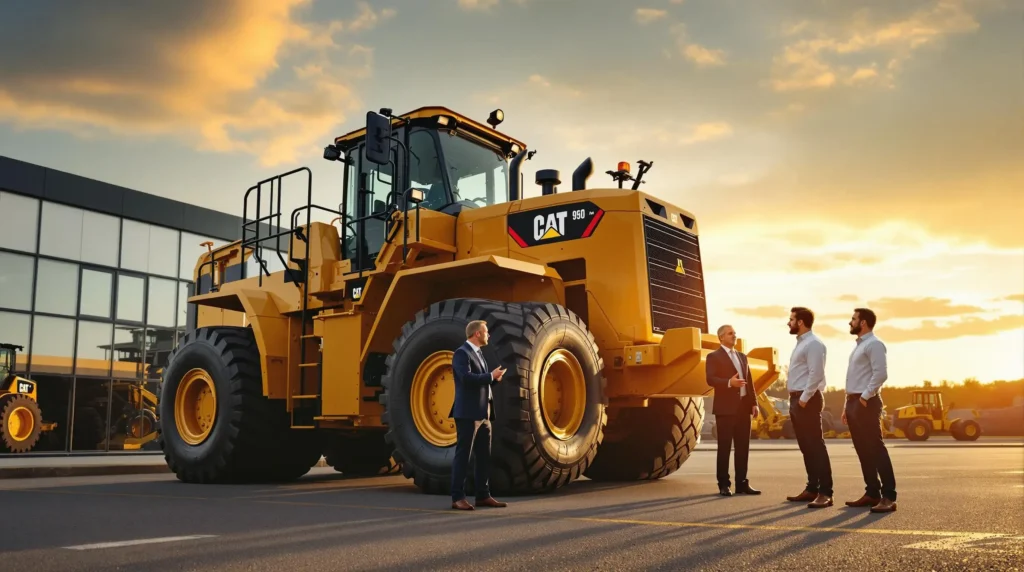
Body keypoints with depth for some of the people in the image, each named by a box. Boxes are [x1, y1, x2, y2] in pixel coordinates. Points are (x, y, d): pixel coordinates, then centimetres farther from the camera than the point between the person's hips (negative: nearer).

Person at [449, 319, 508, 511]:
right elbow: (466, 377, -25)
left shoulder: (478, 353, 19)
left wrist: (494, 378, 5)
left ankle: (483, 495, 16)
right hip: (468, 413, -9)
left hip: (483, 414, 9)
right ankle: (458, 497, 0)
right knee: (463, 455, -5)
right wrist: (491, 376, -16)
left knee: (484, 456, 10)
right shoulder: (461, 353, -10)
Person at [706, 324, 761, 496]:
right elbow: (710, 379, -13)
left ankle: (742, 483, 13)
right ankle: (723, 484, 3)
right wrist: (729, 383, -27)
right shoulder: (714, 356, -1)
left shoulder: (742, 357, 20)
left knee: (743, 447, 6)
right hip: (726, 407, -6)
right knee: (724, 447, -2)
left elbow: (749, 381, 17)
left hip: (743, 406, 6)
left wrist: (754, 402, 8)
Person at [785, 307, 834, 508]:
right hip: (796, 399, 10)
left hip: (807, 400, -10)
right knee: (805, 447, 13)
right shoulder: (801, 343, 18)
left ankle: (825, 493, -7)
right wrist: (796, 399, 15)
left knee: (816, 445, -9)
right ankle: (812, 488, 21)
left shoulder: (813, 344, -13)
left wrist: (804, 398, -20)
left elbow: (816, 374, -21)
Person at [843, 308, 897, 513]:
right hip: (853, 402, 10)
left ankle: (888, 496, -8)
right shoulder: (859, 345, 20)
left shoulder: (873, 344, -10)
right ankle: (872, 493, 17)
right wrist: (848, 405, 19)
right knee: (863, 450, 11)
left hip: (866, 403, -10)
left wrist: (865, 397, -18)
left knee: (876, 449, -9)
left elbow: (881, 374, -21)